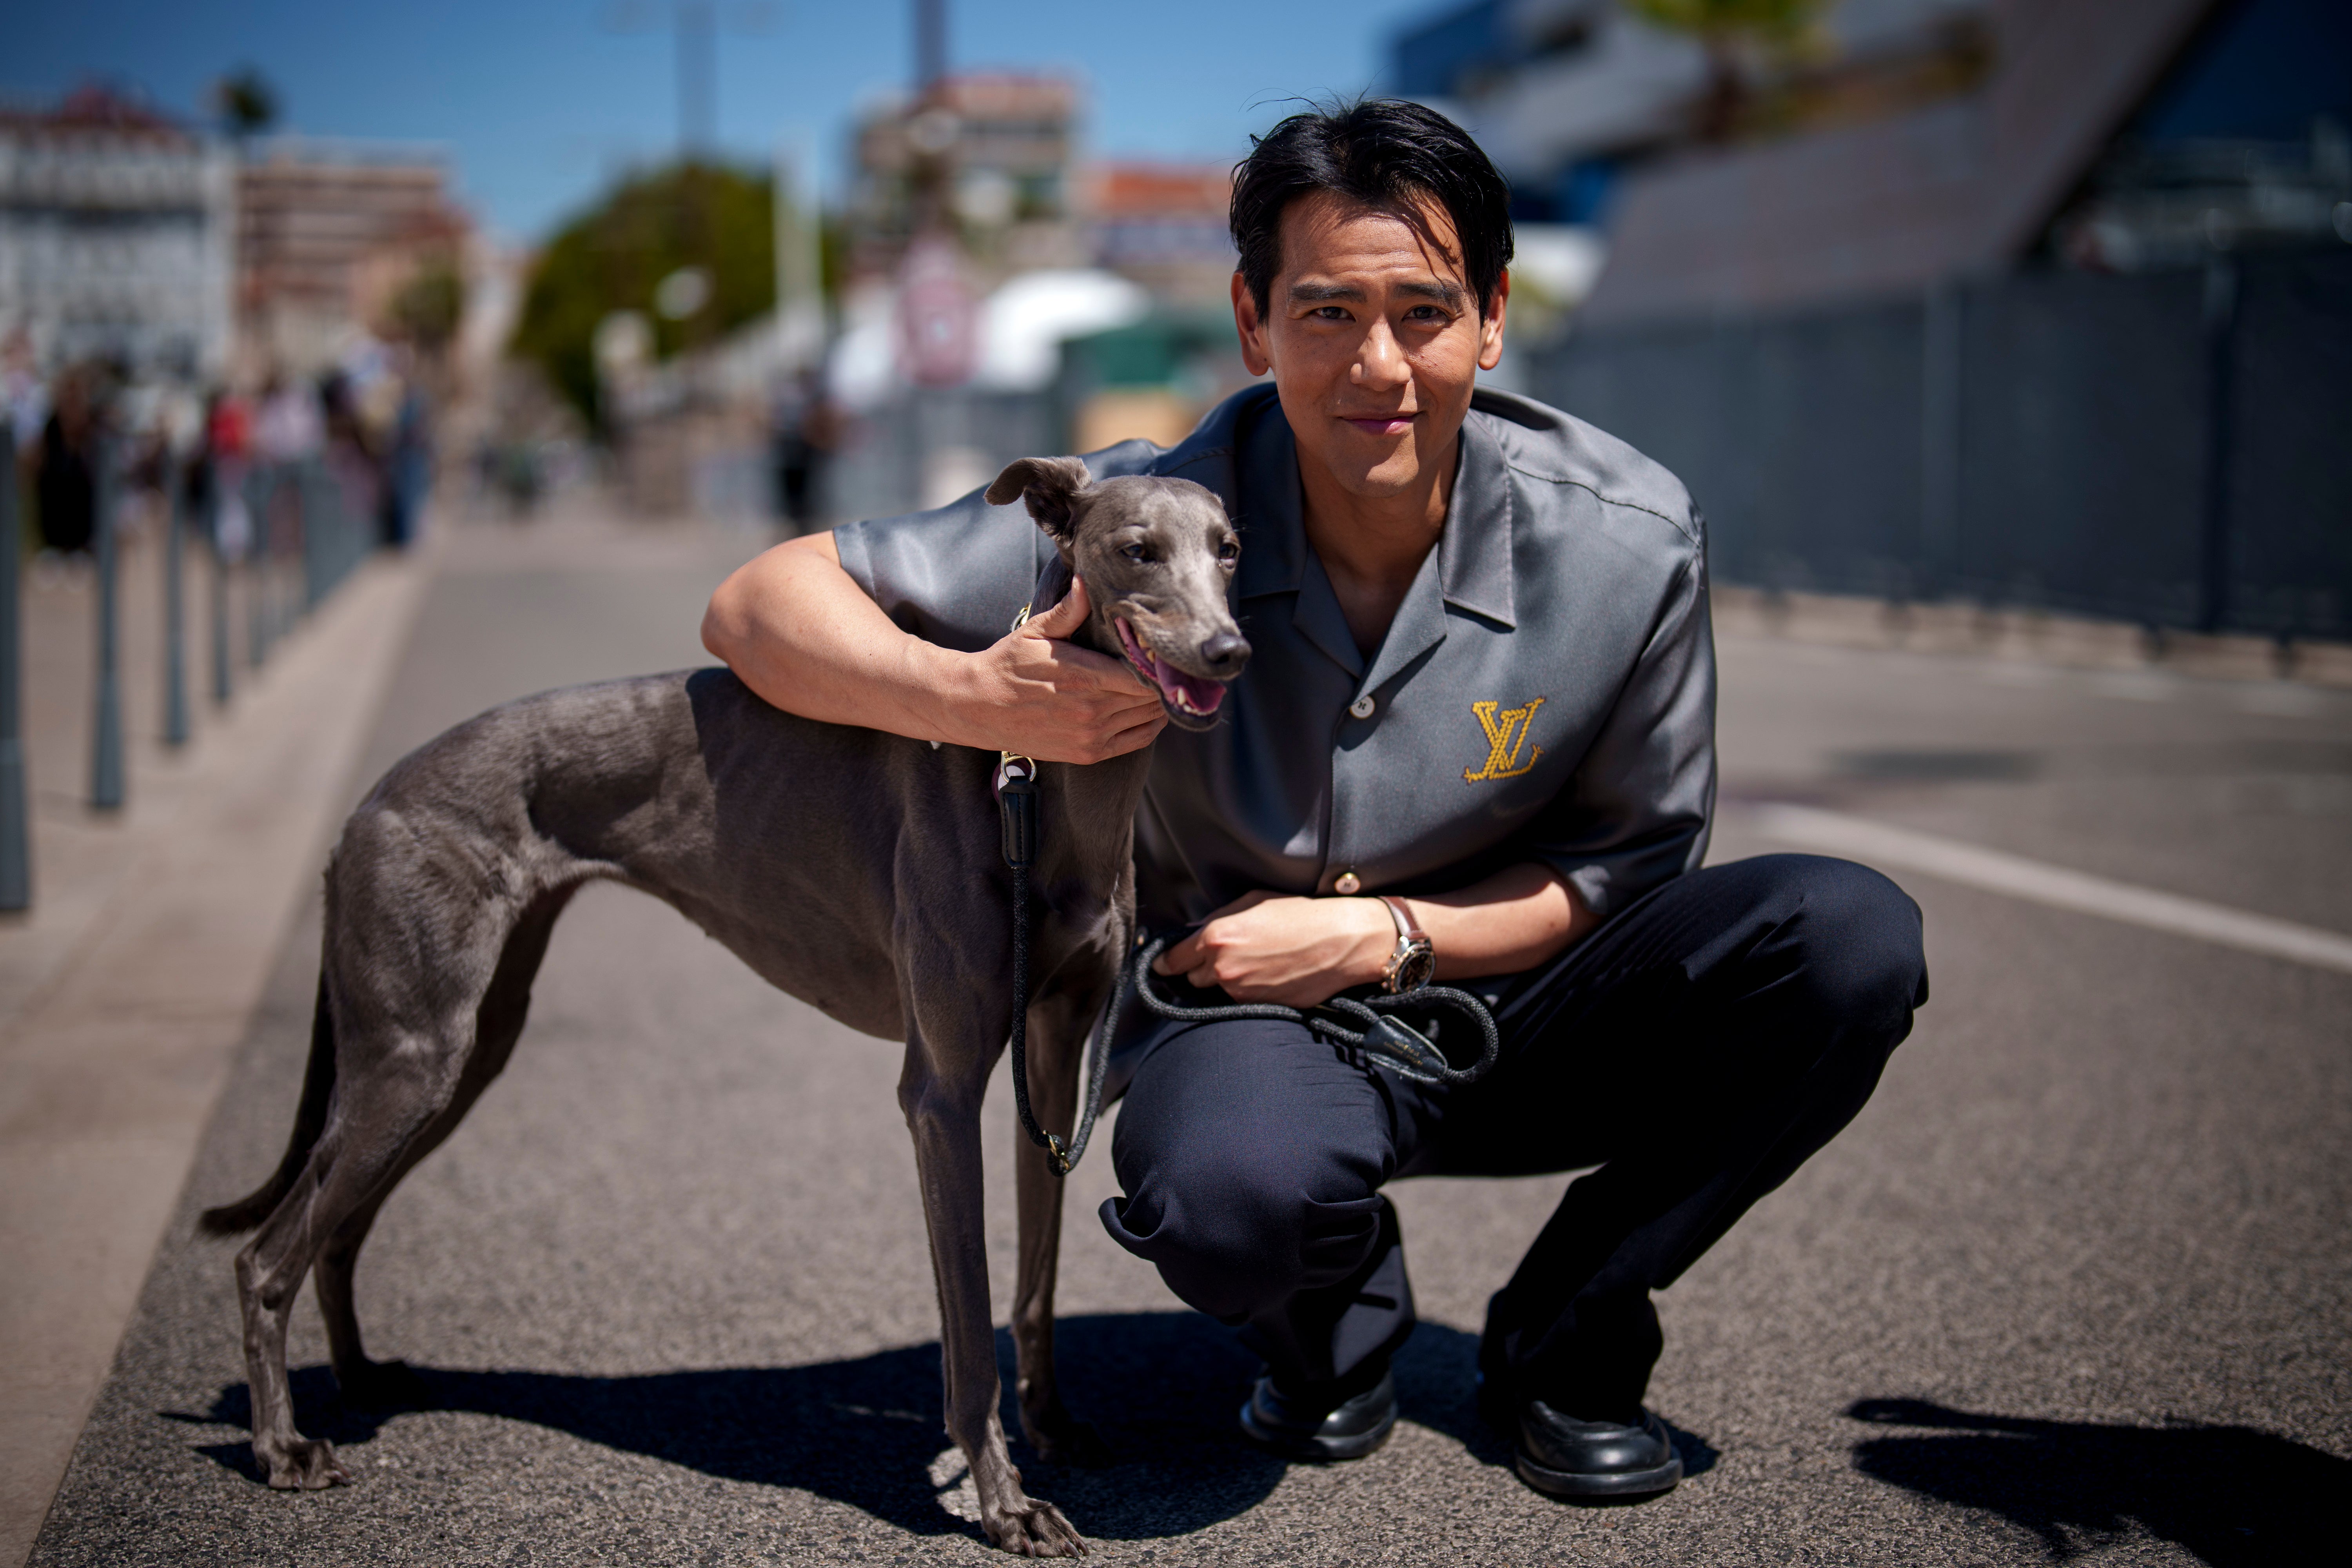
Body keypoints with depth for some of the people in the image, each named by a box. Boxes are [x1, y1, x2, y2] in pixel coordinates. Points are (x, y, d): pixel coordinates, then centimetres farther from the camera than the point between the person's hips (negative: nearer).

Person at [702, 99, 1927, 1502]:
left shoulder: (1630, 543, -15)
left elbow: (1634, 865, -3)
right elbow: (763, 606, -15)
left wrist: (1377, 936, -17)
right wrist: (973, 698, -35)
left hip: (1512, 1011, 2)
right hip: (1249, 1015, -2)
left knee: (1852, 935, -23)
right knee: (1232, 1192, -38)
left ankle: (1567, 1335, 0)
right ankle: (1338, 1328, 4)